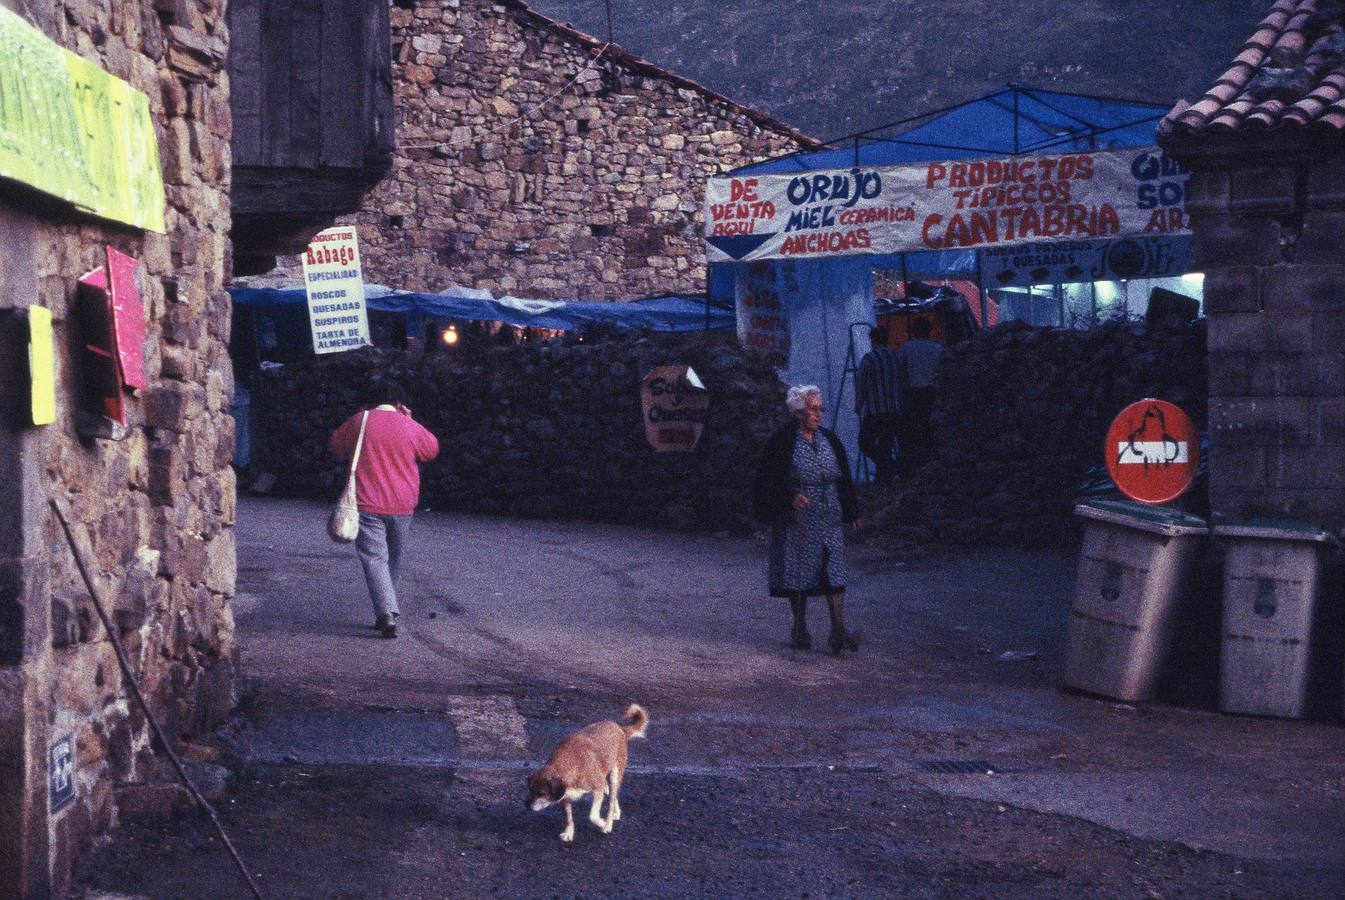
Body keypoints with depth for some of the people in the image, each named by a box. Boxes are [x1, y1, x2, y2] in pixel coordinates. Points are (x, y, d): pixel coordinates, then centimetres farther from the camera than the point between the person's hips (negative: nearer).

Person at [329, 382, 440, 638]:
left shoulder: (358, 422, -2)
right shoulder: (410, 428, -2)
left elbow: (336, 446, 15)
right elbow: (432, 450, 16)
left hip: (368, 506, -2)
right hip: (402, 507, 2)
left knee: (374, 559, -5)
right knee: (393, 560, 17)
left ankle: (386, 612, -23)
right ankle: (386, 613, 24)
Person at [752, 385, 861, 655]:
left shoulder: (829, 440, 10)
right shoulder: (782, 442, -5)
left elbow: (844, 479, 15)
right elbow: (768, 481, -7)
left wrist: (852, 512, 11)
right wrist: (789, 496, -22)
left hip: (829, 519, 4)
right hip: (797, 521, -4)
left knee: (834, 572, -6)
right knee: (798, 572, 2)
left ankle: (838, 632, -12)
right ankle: (800, 631, 14)